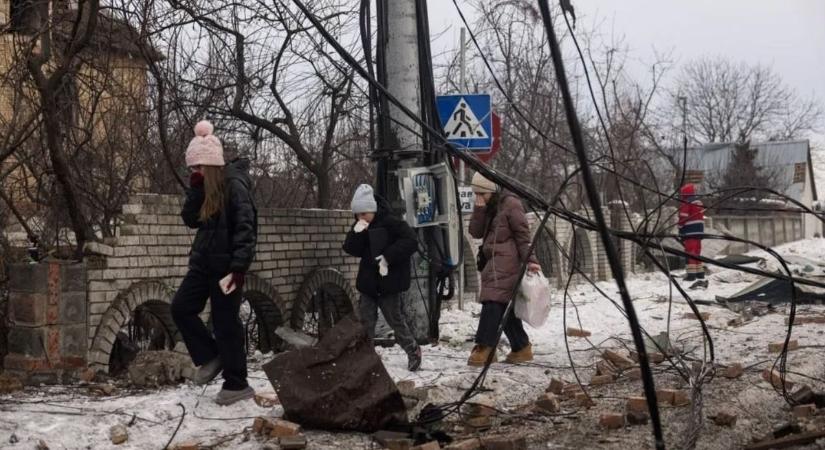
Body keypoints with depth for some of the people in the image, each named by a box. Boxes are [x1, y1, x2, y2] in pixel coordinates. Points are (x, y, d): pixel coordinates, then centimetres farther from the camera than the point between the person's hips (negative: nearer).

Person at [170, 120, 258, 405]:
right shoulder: (207, 188, 10)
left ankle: (237, 384, 10)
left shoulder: (234, 185, -15)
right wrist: (195, 188, -8)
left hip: (226, 266, -8)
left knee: (225, 323, -2)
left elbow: (245, 229, -20)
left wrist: (238, 267, -26)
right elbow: (190, 219, 4)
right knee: (181, 308, 4)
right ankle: (210, 358, 18)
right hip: (204, 262, 8)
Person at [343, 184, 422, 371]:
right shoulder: (359, 227, 6)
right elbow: (352, 250, 0)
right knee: (366, 320, 5)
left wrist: (388, 257, -26)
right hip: (368, 282, 6)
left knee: (395, 319, 3)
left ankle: (413, 350, 21)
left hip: (389, 281, -6)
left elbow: (410, 242, -22)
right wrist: (356, 234, -18)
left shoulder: (390, 222, -14)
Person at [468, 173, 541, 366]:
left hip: (506, 261, -9)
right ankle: (522, 347, 16)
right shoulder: (487, 208, 18)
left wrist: (530, 259, -16)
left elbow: (523, 233, -10)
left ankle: (484, 348, -21)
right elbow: (475, 232, 9)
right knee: (505, 306, 9)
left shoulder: (510, 203, -6)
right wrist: (479, 209, -3)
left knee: (493, 301, -17)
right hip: (494, 261, 9)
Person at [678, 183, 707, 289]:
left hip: (689, 233, -8)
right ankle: (701, 276, 17)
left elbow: (682, 219, -13)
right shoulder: (699, 203, 16)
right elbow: (701, 218, 18)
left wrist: (681, 233, -5)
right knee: (697, 254, 15)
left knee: (690, 253, -8)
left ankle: (691, 275, -14)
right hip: (699, 232, 8)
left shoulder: (686, 204, -11)